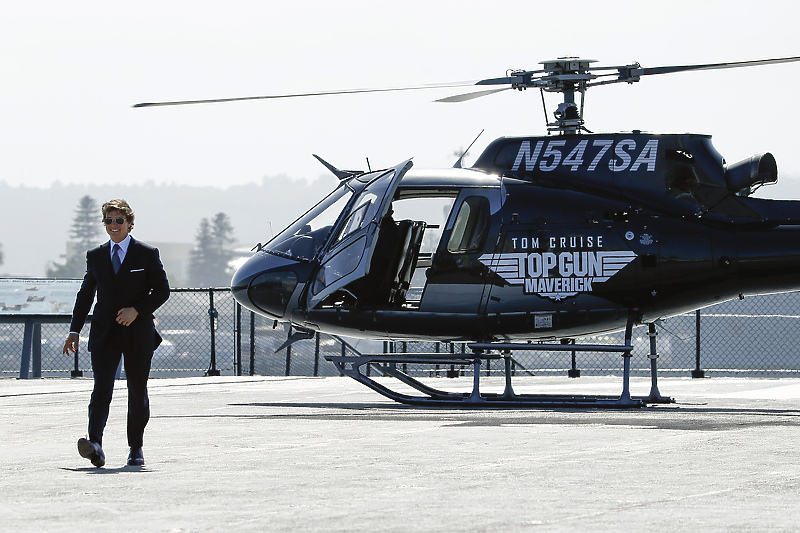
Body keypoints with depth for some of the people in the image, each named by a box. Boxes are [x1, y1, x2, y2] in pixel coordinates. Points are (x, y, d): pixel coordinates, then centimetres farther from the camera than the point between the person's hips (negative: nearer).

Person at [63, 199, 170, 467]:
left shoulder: (147, 254, 2)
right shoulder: (95, 256, 11)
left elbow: (162, 289, 1)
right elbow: (85, 294, 16)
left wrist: (137, 310, -13)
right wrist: (75, 330, 11)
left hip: (138, 333, -1)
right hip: (104, 334, 1)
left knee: (137, 392, 6)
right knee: (102, 388, -15)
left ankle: (136, 448, 19)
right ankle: (95, 444, -30)